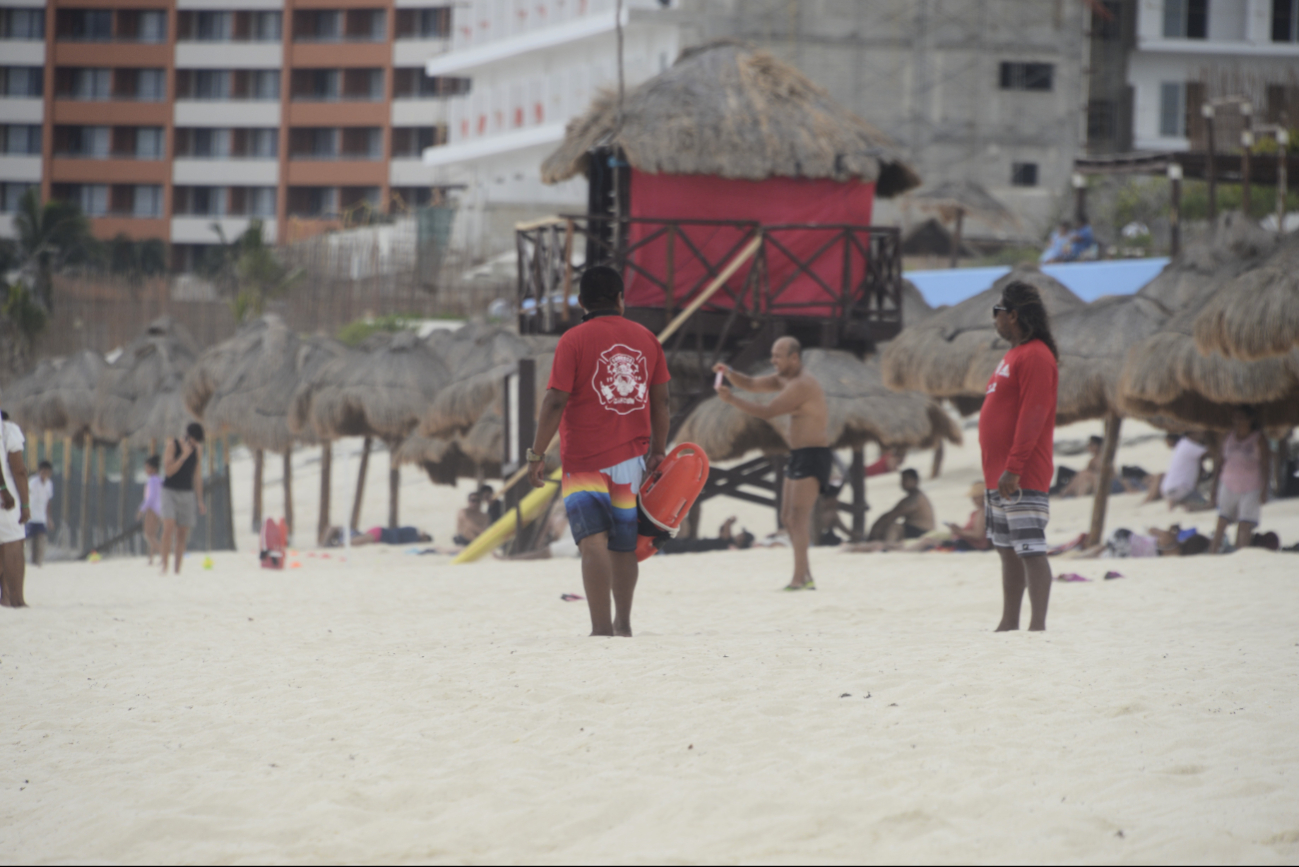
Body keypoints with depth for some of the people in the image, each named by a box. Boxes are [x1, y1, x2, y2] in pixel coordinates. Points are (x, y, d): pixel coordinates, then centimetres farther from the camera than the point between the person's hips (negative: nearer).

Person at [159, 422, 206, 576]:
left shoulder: (198, 449, 2)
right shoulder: (172, 445, -12)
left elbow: (198, 475, 8)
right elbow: (168, 471, -19)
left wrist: (200, 501, 5)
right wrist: (184, 455, -26)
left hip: (187, 494, 4)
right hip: (169, 492, -4)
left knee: (182, 534, 0)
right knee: (169, 527, -22)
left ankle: (177, 570, 6)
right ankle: (164, 566, -20)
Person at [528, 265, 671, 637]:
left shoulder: (574, 340, -7)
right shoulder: (645, 338, 8)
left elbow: (555, 401, -12)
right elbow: (661, 401, 11)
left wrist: (537, 454, -7)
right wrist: (658, 451, 20)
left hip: (586, 461, -5)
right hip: (633, 459, 5)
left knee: (593, 541, -9)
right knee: (623, 544, 16)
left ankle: (601, 626, -20)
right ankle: (623, 622, 24)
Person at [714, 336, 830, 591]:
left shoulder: (801, 386, -18)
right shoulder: (784, 379, 14)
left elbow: (768, 412, -21)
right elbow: (750, 384, 16)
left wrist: (731, 400, -22)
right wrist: (729, 373, -4)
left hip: (814, 456, -11)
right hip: (798, 456, 11)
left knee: (799, 515, -17)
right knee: (788, 518, 13)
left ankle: (799, 578, -23)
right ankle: (806, 577, 19)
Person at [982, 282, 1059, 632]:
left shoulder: (1035, 356, -14)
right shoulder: (1013, 356, 18)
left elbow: (1032, 416, -20)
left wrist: (1013, 469, -24)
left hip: (1023, 477, -10)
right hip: (999, 475, 10)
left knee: (1030, 550, -10)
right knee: (1008, 550, 13)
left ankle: (1037, 626, -12)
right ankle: (1009, 624, 18)